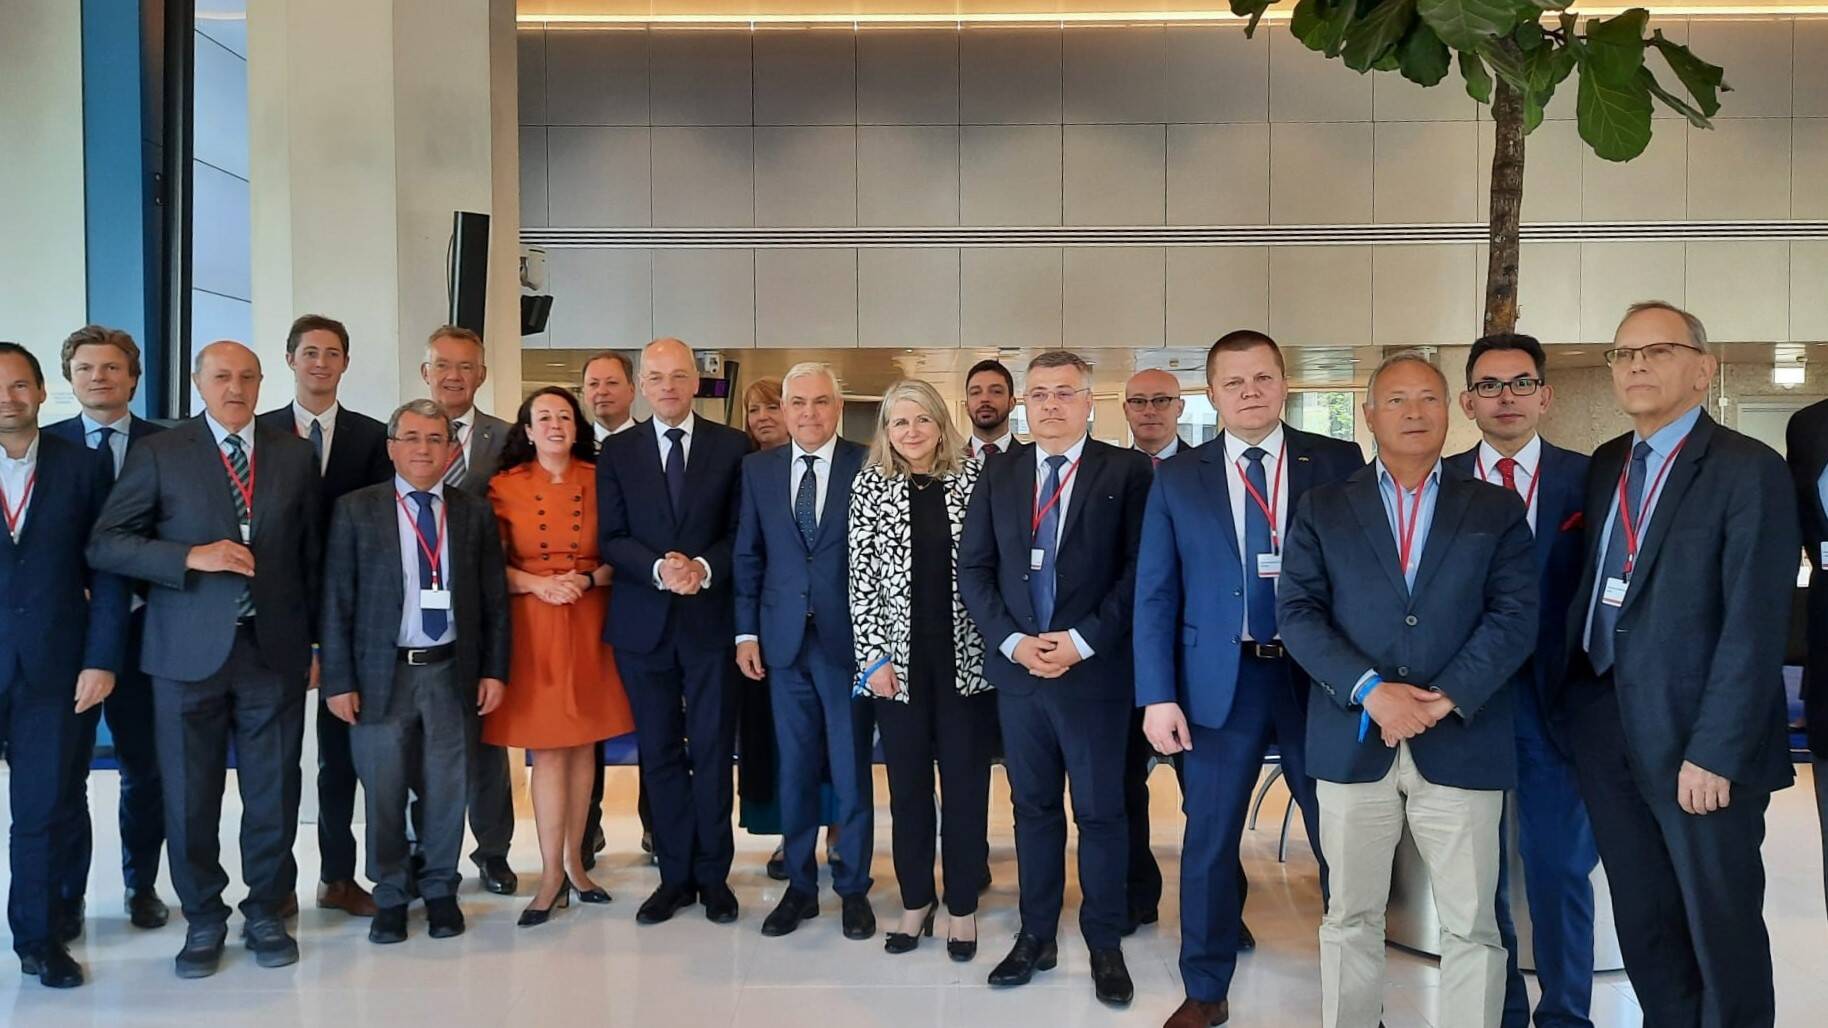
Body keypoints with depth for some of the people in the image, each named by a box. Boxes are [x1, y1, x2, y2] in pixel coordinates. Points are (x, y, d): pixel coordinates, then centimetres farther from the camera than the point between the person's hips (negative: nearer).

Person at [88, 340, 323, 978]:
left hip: (276, 650, 1)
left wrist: (315, 639, 8)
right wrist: (192, 556, -16)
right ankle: (203, 919, 25)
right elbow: (105, 544, -2)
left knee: (274, 792, 7)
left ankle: (266, 912, 25)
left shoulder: (295, 455, 8)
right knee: (190, 795, 8)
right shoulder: (158, 454, 2)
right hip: (189, 653, -1)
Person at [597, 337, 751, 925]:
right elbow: (611, 539, 1)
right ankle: (675, 875, 20)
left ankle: (713, 875, 17)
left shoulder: (732, 447, 2)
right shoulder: (618, 452, 6)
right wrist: (658, 569, -17)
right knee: (659, 753, 8)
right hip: (644, 622, 2)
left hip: (711, 618, -1)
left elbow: (742, 531, 0)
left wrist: (704, 567, -17)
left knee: (712, 750, 5)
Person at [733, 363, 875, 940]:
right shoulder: (758, 468, 6)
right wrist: (746, 632, 3)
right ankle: (799, 886, 24)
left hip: (848, 638, -3)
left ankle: (853, 887, 21)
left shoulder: (867, 467, -4)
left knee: (851, 769, 6)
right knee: (794, 769, 11)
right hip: (783, 640, 3)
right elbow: (748, 556, 8)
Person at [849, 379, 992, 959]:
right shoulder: (871, 486, 1)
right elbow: (862, 579, 0)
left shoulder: (973, 477, 1)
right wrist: (874, 658, -6)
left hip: (966, 655, 0)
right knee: (907, 783, 9)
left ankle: (962, 905, 21)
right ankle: (915, 901, 25)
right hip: (899, 656, 1)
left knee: (965, 782, 6)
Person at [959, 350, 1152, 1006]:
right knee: (1033, 807, 13)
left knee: (1101, 811, 7)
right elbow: (973, 567, 6)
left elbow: (1139, 569, -8)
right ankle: (1036, 937, 26)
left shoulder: (1126, 471, -3)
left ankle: (1105, 945, 21)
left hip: (1096, 669, -3)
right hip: (1017, 668, 3)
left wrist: (1082, 641, -14)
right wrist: (1013, 641, -7)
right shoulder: (999, 473, 8)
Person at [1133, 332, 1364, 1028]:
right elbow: (1155, 595, 1)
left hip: (1320, 676, 0)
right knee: (1209, 841, 10)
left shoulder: (1339, 463, 1)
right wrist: (1158, 696, -6)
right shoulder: (1177, 479, 3)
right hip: (1219, 680, 1)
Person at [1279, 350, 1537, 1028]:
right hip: (1352, 741, 0)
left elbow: (1515, 615, -1)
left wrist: (1444, 699, -13)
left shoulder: (1497, 509, 9)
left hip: (1461, 743, 0)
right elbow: (1297, 611, -1)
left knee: (1472, 926, 5)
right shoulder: (1322, 508, 8)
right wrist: (1371, 690, -14)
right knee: (1351, 918, 9)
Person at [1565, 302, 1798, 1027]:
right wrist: (1577, 708, 2)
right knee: (1642, 922, 15)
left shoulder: (1749, 470, -9)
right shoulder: (1606, 465, 11)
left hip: (1696, 741, -6)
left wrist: (1715, 753, -18)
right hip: (1606, 731, 6)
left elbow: (1756, 626, -15)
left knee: (1721, 925, 8)